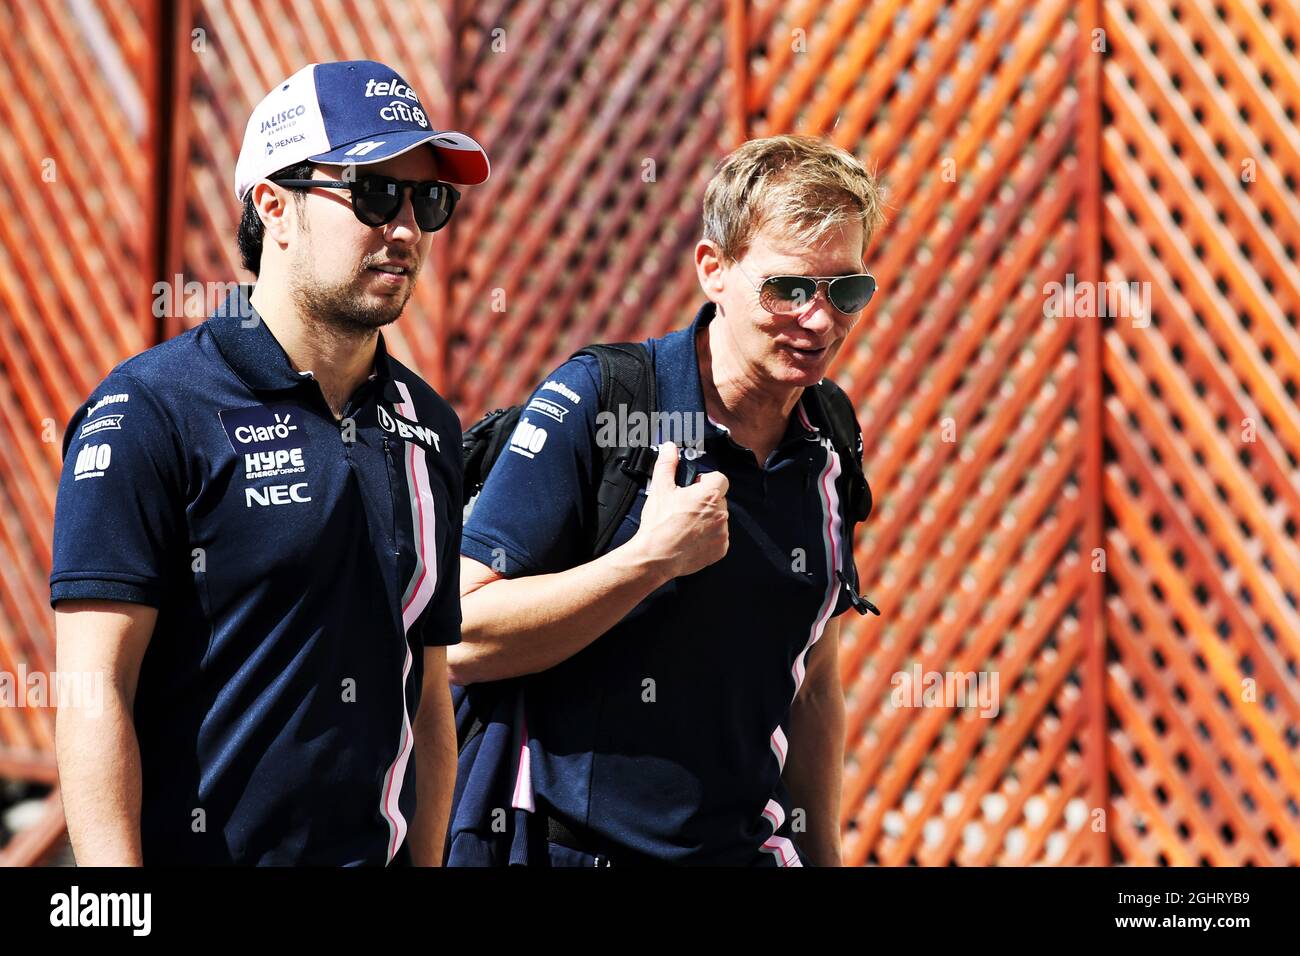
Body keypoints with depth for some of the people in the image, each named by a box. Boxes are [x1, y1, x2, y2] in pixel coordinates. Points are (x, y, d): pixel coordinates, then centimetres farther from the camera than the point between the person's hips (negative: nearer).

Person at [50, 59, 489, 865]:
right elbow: (94, 692, -15)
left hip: (377, 854, 6)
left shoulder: (426, 425, 11)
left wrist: (427, 860, 9)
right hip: (196, 846, -6)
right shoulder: (149, 411, -9)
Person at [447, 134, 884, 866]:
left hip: (741, 846, 5)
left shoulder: (828, 449, 5)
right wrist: (650, 559, -24)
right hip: (562, 846, -5)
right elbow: (460, 640, -19)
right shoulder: (592, 402, -14)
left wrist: (825, 856, 12)